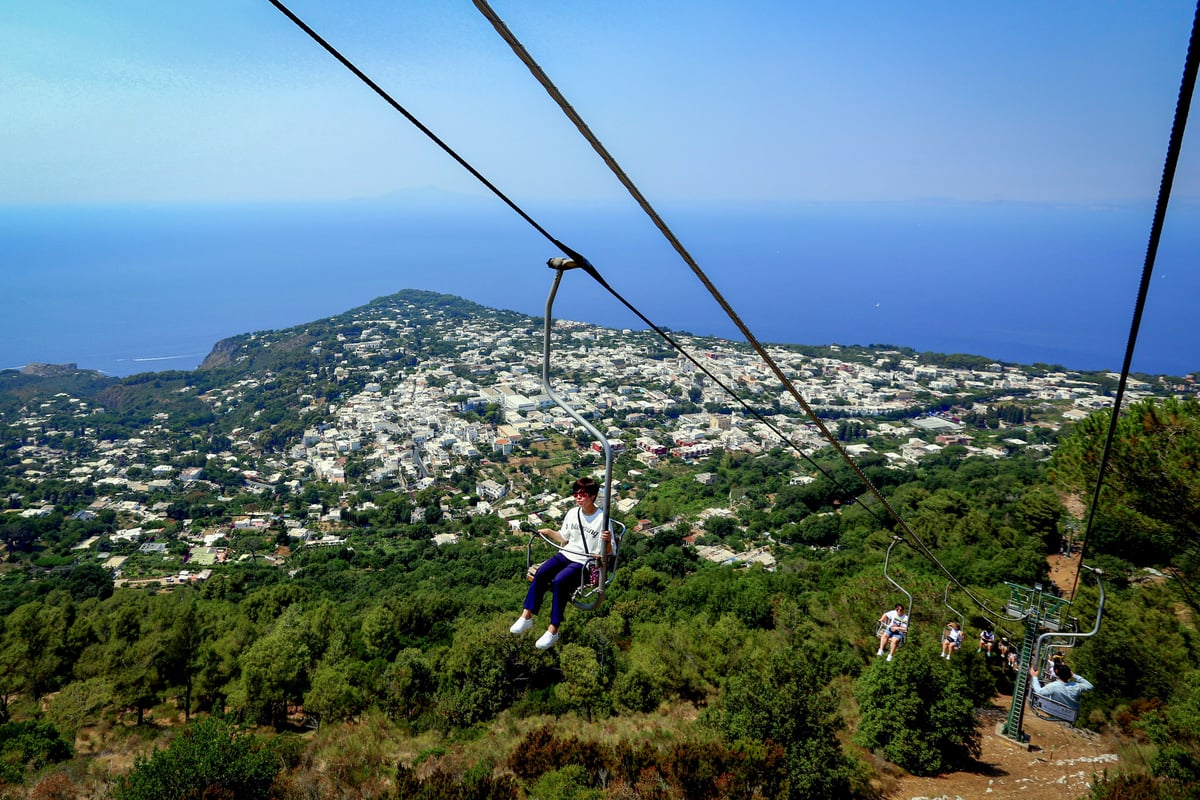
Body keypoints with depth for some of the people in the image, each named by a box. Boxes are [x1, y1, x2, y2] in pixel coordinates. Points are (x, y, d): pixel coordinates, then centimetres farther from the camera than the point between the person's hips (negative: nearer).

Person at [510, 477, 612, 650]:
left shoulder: (602, 518, -10)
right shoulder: (572, 513, 7)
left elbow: (608, 553, -10)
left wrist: (607, 541, -31)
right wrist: (549, 532, 5)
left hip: (585, 563, -6)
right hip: (566, 554, 6)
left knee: (559, 581, -31)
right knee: (540, 573, -22)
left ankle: (553, 631, -25)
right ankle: (526, 617, -18)